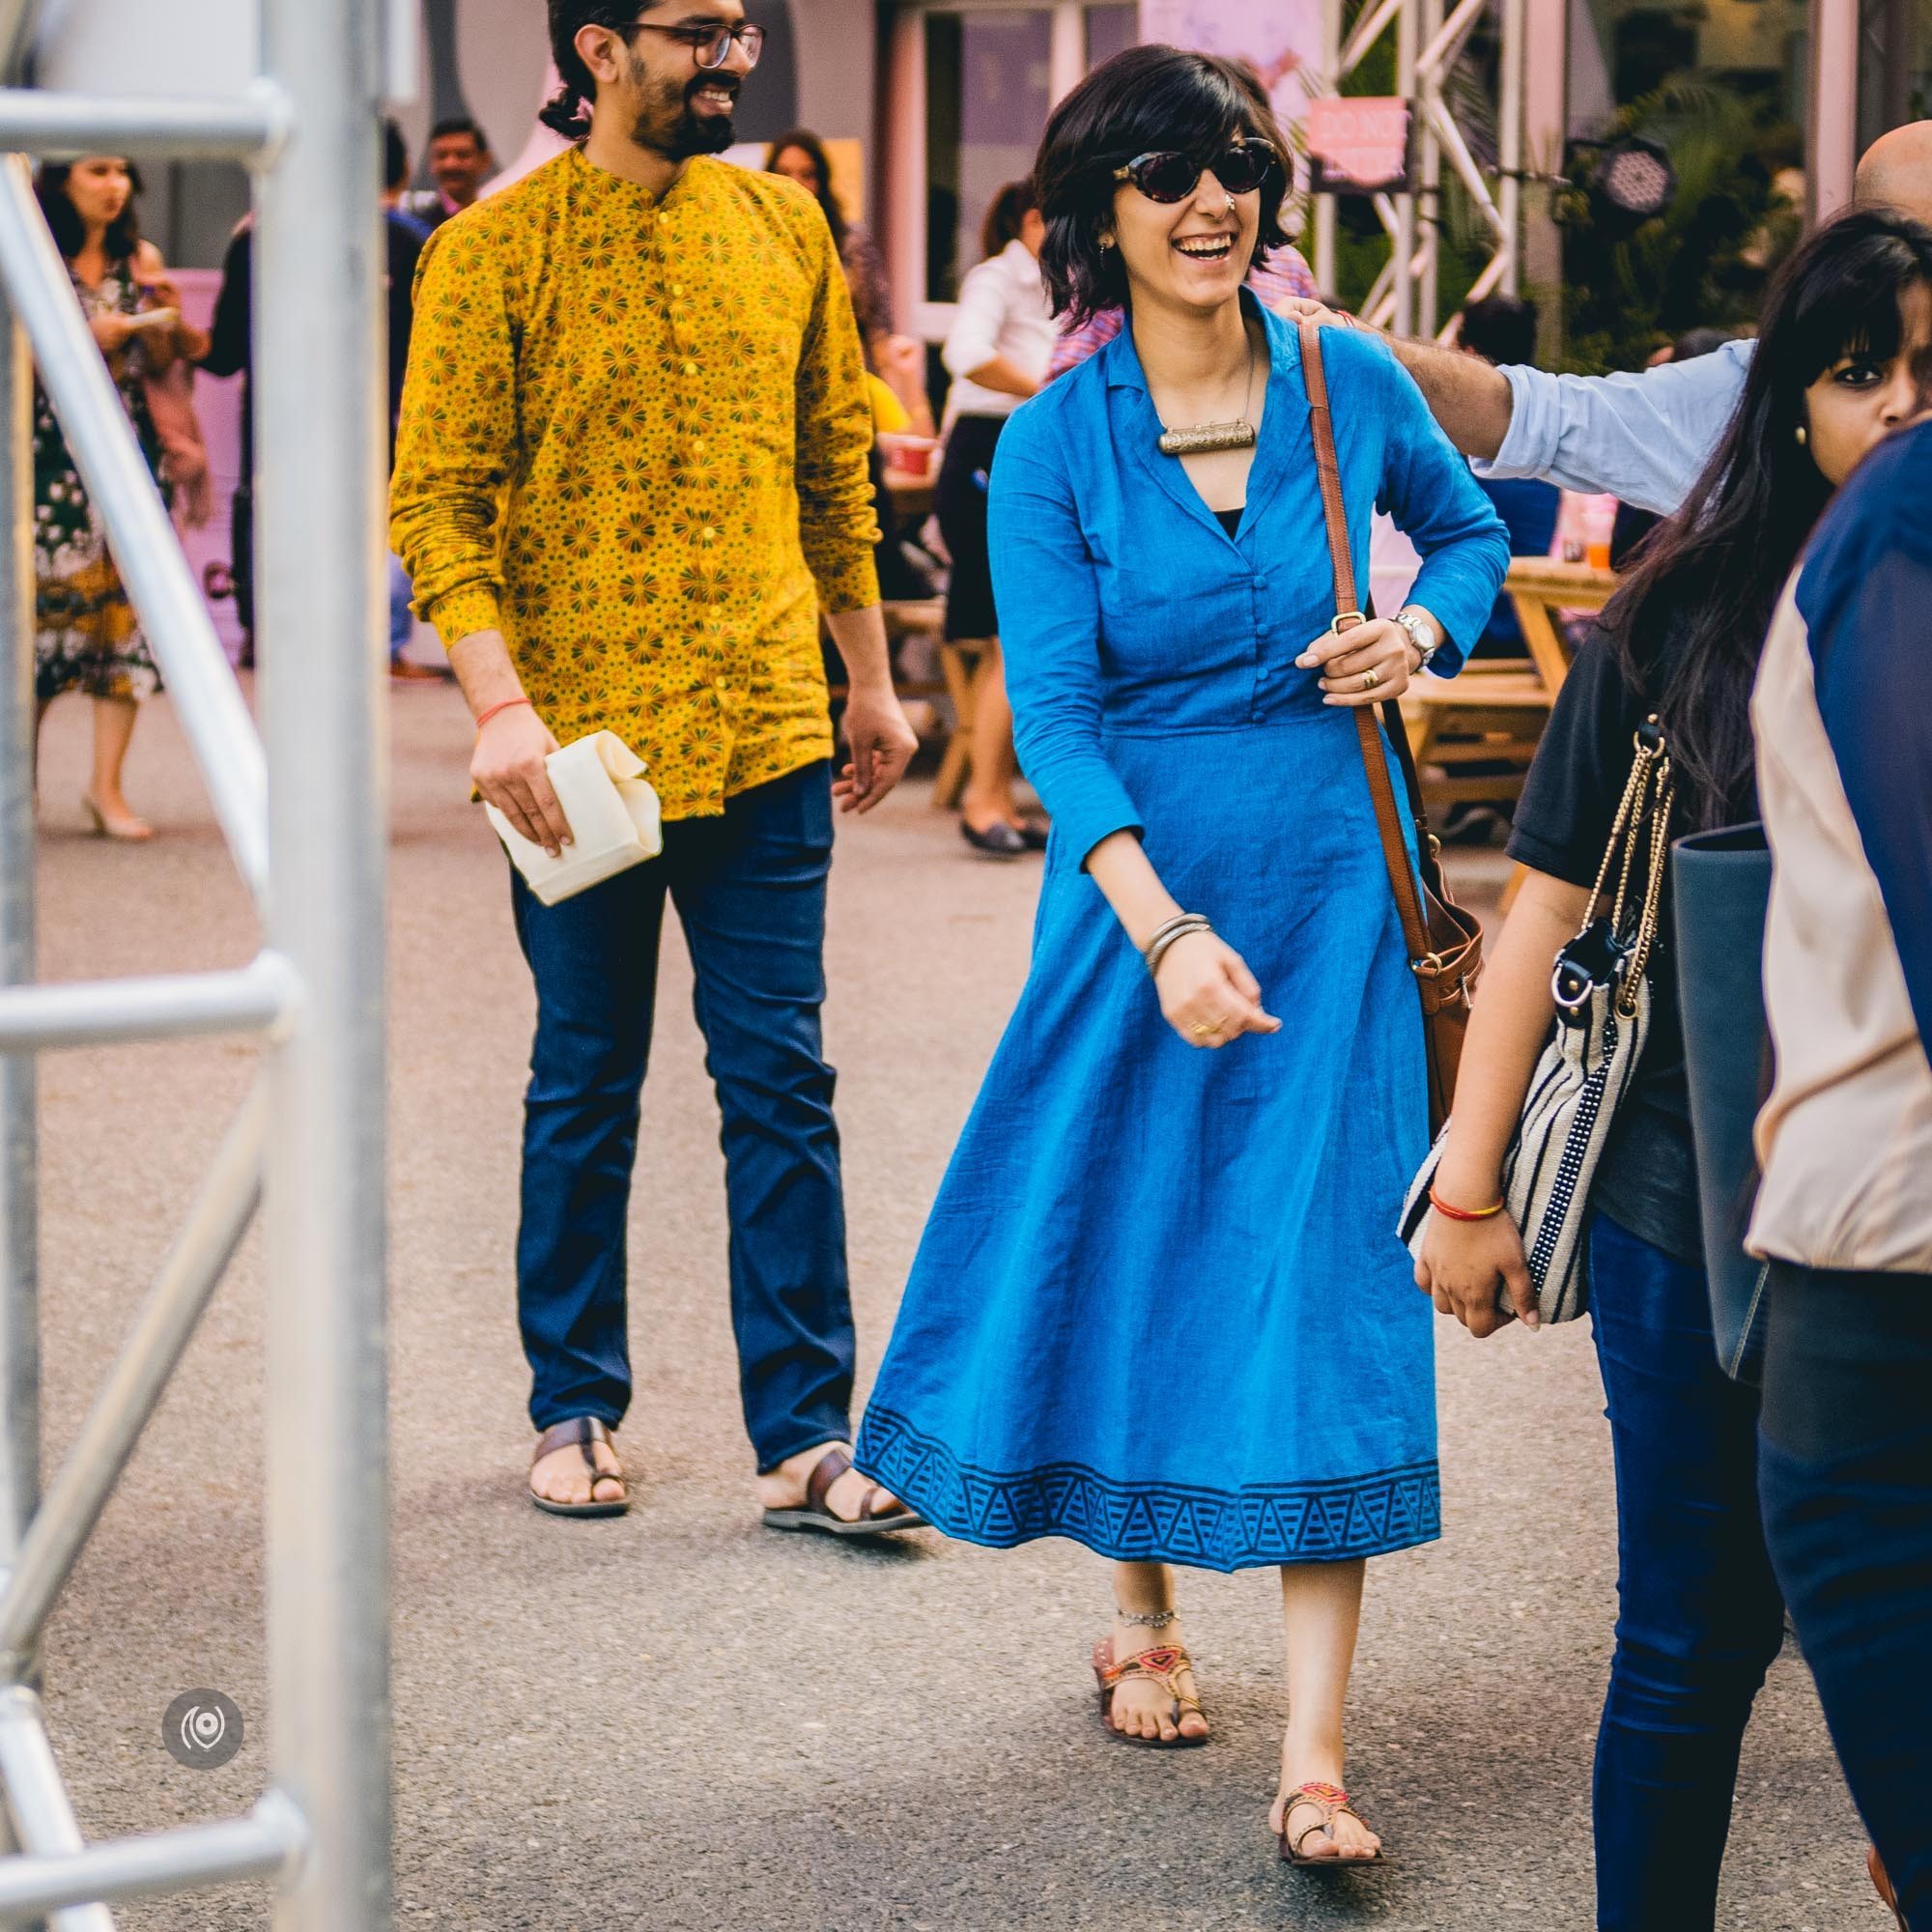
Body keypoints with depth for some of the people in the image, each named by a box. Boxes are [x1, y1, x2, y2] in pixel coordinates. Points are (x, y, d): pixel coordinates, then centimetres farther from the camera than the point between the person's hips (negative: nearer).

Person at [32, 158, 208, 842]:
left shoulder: (141, 259, 11)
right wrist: (81, 338, -15)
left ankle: (107, 785, 1)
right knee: (49, 603, -4)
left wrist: (164, 321, -4)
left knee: (127, 606, -3)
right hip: (51, 457, -3)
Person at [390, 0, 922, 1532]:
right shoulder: (495, 252, -5)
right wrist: (499, 704, -20)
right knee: (587, 1086, 9)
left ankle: (805, 1437, 5)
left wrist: (872, 679, 16)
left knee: (782, 1084, 1)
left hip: (766, 732, 3)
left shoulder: (782, 227, 8)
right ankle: (576, 1409, 24)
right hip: (586, 744, -3)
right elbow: (437, 502, -8)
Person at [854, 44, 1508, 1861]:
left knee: (1323, 1281, -4)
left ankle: (1314, 1754, -3)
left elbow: (1471, 531, 19)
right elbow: (1053, 716, -13)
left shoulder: (1349, 383, -1)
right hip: (1137, 893, 0)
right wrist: (1165, 927, -26)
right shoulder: (1052, 446, -7)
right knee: (1125, 1245, 11)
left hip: (1331, 894, 0)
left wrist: (1418, 630, -4)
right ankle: (1140, 1612, 37)